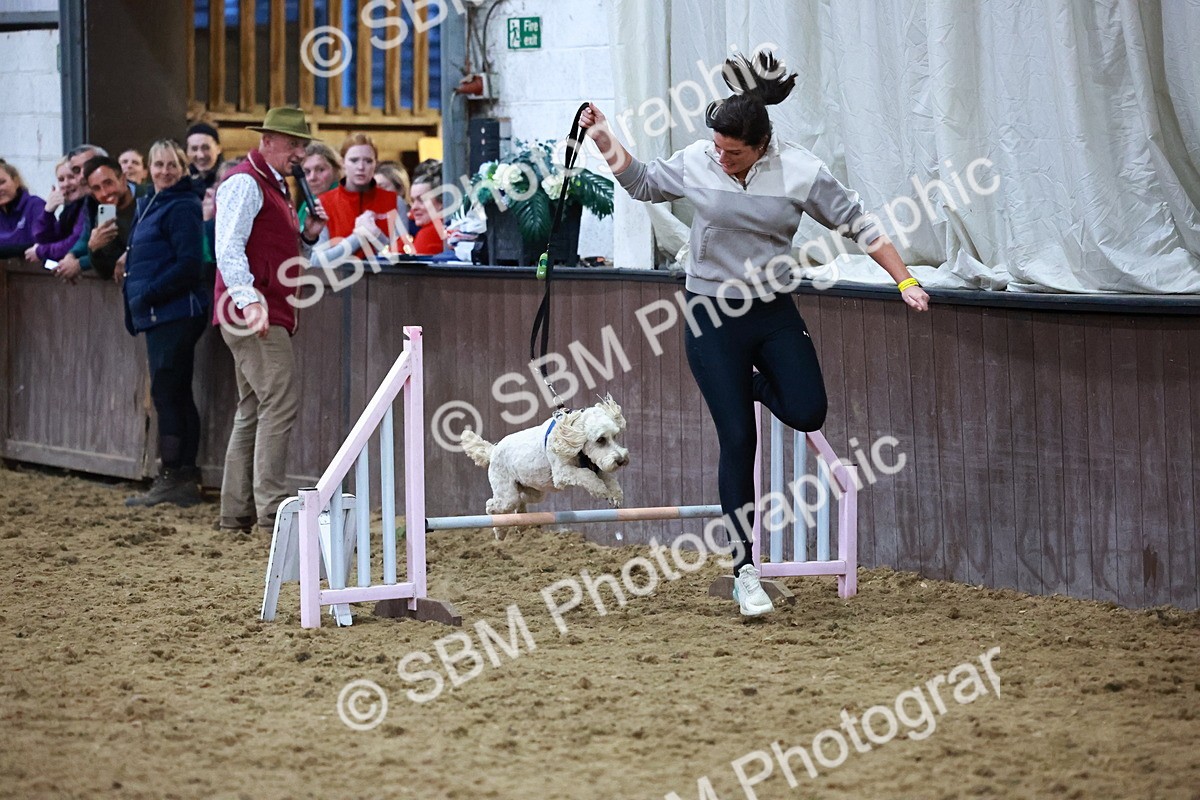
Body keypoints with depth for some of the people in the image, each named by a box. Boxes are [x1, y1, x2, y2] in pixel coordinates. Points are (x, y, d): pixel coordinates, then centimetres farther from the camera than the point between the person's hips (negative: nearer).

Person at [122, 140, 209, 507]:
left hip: (175, 313, -10)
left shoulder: (182, 207, -11)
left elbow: (188, 264, -19)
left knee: (166, 392, -9)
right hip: (159, 315, 10)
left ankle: (173, 478, -7)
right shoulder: (150, 205, 18)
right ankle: (183, 479, 13)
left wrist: (148, 295, -17)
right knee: (176, 395, 10)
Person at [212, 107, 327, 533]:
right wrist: (248, 299, -31)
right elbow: (229, 250, -20)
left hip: (271, 316, 11)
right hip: (254, 314, -11)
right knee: (281, 399, -16)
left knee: (253, 411, 11)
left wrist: (309, 234, 8)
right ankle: (271, 506, -17)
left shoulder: (275, 187, 23)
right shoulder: (245, 183, -9)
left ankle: (236, 511, 15)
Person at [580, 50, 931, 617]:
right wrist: (605, 140, 4)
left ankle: (753, 383, 24)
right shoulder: (695, 164, -6)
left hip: (774, 314, 1)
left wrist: (905, 281, -10)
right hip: (712, 317, -1)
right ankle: (745, 573, 4)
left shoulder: (799, 172, -10)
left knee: (807, 413, -14)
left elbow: (859, 226, -4)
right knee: (738, 441, -4)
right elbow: (642, 183, 14)